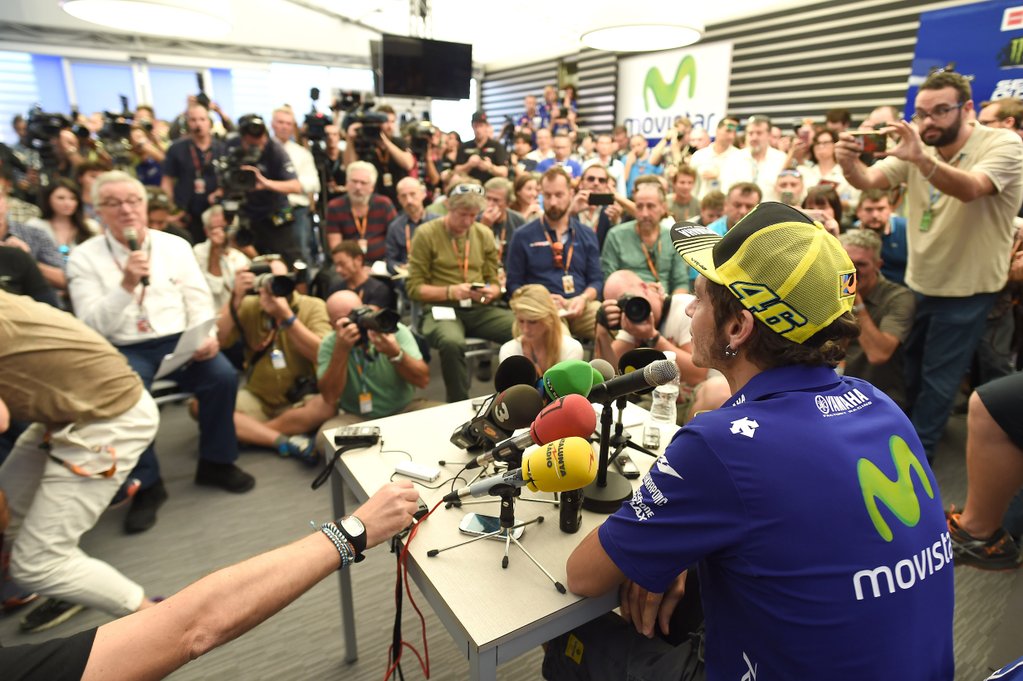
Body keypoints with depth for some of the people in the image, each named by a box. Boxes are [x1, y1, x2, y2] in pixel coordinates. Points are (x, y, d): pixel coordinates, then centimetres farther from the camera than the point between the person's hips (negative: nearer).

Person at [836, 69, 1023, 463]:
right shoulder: (917, 147, -2)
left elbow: (969, 189, -37)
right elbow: (870, 181, -19)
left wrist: (922, 159, -55)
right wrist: (850, 165, -42)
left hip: (966, 286, -5)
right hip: (917, 281, 5)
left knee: (938, 376, 5)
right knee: (911, 367, 21)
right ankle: (919, 427, 44)